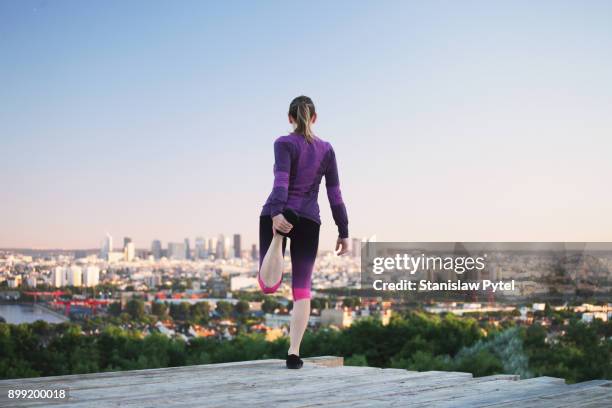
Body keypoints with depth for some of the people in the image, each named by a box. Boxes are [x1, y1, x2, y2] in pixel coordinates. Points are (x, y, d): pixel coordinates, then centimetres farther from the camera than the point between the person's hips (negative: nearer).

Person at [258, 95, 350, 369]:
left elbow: (281, 181, -20)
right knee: (302, 289, 4)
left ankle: (278, 237, -31)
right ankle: (294, 353, -7)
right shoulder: (326, 149, 9)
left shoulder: (284, 143, -2)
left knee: (269, 285, -5)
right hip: (308, 221, 2)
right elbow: (335, 195, 8)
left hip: (278, 215, -2)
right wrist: (343, 232, 11)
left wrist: (276, 214, -33)